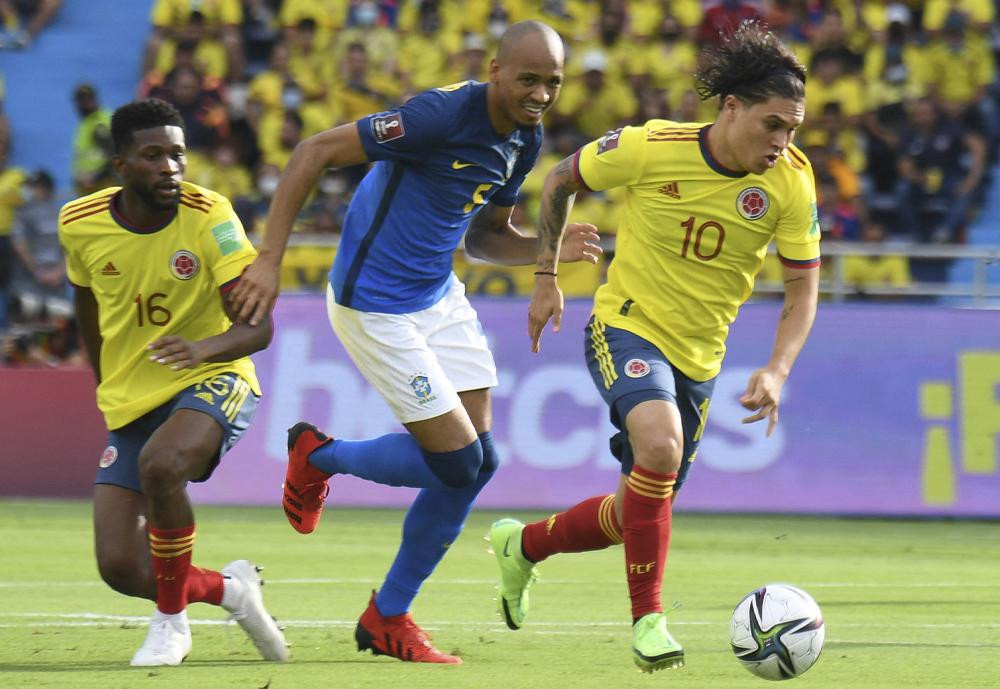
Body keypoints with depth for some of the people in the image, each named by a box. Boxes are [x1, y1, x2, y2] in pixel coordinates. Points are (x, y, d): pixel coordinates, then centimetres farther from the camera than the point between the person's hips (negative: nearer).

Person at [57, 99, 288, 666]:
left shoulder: (209, 216, -17)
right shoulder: (80, 224, -6)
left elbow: (257, 327, -21)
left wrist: (203, 348, -41)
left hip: (213, 383, -4)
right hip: (130, 402, 4)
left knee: (160, 464, -38)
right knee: (120, 569, -7)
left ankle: (172, 619, -14)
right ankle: (229, 588, 25)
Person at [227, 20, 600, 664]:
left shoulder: (525, 140, 2)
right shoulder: (443, 113, -24)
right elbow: (314, 153, -22)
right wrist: (269, 260, -25)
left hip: (440, 296, 8)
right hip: (375, 307, -8)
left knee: (478, 462, 2)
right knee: (458, 461, -9)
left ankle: (388, 617, 17)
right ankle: (319, 455, 18)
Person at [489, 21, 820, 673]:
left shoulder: (791, 182, -12)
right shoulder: (650, 148, -18)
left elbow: (803, 289, -4)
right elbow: (562, 180, 1)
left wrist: (777, 371, -20)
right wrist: (547, 277, 3)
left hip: (699, 357, 4)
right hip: (628, 325, -4)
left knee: (637, 516, 12)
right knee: (659, 443, -34)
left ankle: (524, 545, 43)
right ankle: (648, 618, -23)